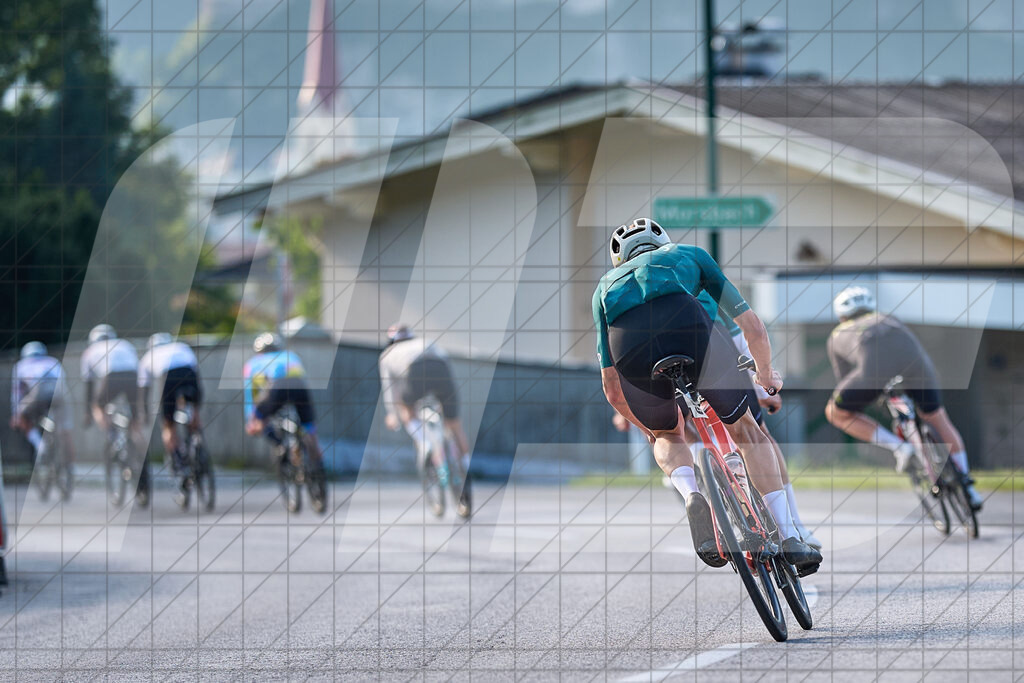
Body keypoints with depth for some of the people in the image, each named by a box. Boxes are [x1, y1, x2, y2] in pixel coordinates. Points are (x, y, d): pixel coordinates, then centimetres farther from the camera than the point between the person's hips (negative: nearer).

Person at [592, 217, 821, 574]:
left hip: (628, 344, 1)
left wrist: (650, 429, 55)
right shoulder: (689, 254, 40)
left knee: (666, 436, 31)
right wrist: (766, 374, 57)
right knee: (745, 430, 20)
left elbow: (612, 389, 38)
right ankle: (790, 537, 10)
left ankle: (690, 495, -1)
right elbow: (753, 327, 37)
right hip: (685, 322, -1)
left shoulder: (605, 285, 41)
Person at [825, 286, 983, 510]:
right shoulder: (888, 320, 43)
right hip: (915, 363, 3)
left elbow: (844, 380, 38)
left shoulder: (838, 336, 36)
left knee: (836, 413, 20)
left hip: (877, 368, -3)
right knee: (938, 419, 27)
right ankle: (967, 486, 21)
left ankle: (897, 446, 6)